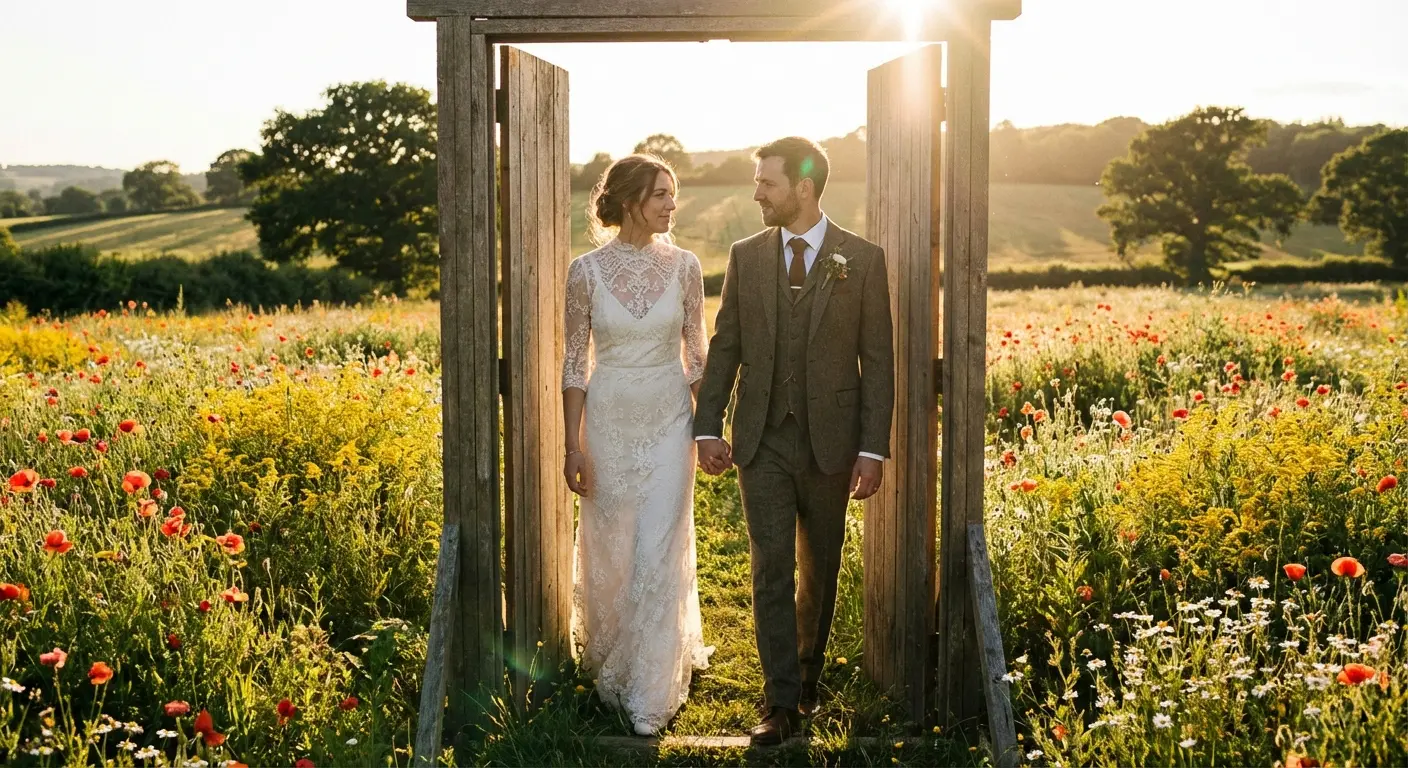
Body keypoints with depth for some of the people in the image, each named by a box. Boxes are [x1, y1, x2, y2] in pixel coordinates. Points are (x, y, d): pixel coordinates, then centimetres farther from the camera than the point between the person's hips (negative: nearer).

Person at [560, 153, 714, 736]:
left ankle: (650, 694, 8)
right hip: (608, 421, 0)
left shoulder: (684, 266, -2)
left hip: (669, 422, 0)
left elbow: (695, 355, 5)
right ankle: (609, 665, 37)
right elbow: (575, 362, -2)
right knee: (609, 551, 12)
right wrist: (573, 445, -4)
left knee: (659, 555, -3)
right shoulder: (586, 271, -6)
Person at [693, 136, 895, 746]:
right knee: (772, 570, -3)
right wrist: (707, 428, 0)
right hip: (762, 439, 1)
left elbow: (877, 360, -3)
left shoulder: (862, 260, -3)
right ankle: (782, 703, 2)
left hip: (830, 442, -1)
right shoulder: (746, 257, 5)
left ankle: (807, 677, 33)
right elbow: (724, 347, 8)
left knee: (819, 571, 13)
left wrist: (873, 448, -8)